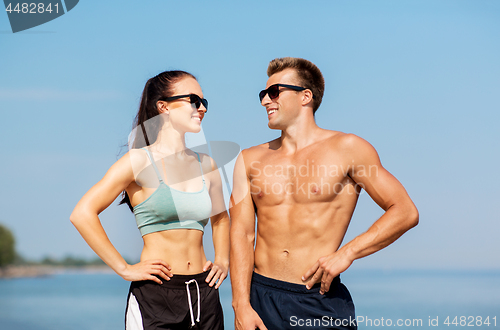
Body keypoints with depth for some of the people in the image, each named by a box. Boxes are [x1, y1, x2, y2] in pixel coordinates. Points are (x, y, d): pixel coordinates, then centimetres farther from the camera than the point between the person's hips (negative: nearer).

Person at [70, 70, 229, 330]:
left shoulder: (206, 165, 10)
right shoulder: (140, 161, -6)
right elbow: (82, 214, -13)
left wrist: (222, 260, 16)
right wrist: (124, 269, -12)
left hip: (205, 295, 5)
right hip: (156, 296, -5)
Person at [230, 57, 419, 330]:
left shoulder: (347, 149, 1)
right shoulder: (251, 160, 9)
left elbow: (406, 212, -2)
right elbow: (241, 235, 3)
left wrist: (347, 254, -11)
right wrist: (241, 306, -8)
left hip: (321, 302, -2)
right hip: (260, 296, 2)